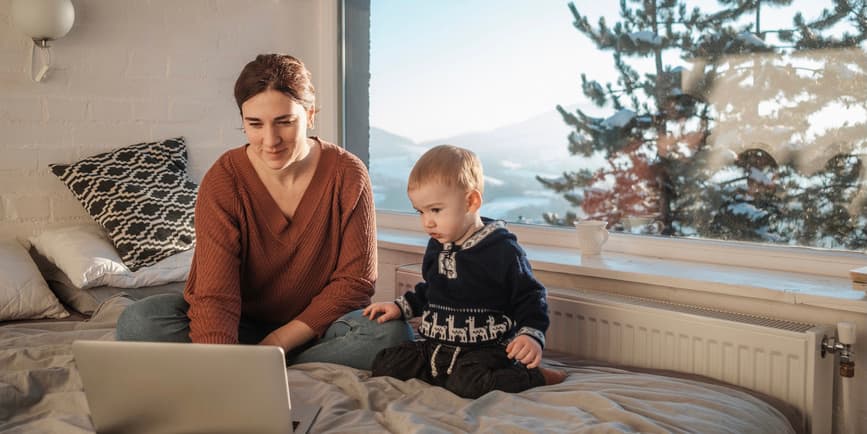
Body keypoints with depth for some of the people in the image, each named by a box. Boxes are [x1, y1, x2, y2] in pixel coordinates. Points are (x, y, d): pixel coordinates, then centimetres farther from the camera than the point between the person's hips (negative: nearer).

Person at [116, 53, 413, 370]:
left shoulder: (347, 174, -12)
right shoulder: (222, 181, -14)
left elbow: (355, 280, -10)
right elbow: (215, 296, -23)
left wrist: (279, 341, -17)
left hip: (314, 326, 1)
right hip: (242, 325, 0)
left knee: (391, 333, -30)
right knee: (139, 323, -24)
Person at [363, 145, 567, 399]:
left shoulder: (503, 251, -13)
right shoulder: (436, 248, 9)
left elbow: (530, 297, -7)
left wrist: (531, 335, -21)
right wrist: (401, 307, 17)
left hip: (484, 348, -6)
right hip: (435, 346, 7)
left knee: (466, 383, -34)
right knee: (383, 365, -7)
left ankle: (533, 377, -10)